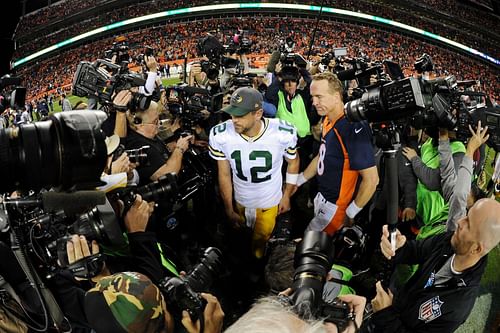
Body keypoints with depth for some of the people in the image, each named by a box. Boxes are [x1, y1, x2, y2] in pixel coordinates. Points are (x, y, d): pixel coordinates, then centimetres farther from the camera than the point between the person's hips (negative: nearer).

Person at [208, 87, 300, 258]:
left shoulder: (283, 133, -29)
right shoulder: (220, 135, -25)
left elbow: (293, 162, -7)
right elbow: (224, 174, -10)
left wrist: (287, 195, 1)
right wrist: (229, 209, -1)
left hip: (270, 201, -1)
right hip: (240, 201, 2)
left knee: (262, 237, 20)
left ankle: (258, 261, 54)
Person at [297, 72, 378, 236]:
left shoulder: (352, 129, -28)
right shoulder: (328, 121, 0)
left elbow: (371, 179, -28)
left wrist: (351, 213, -19)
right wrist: (298, 181, 19)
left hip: (336, 207, -8)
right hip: (322, 198, 8)